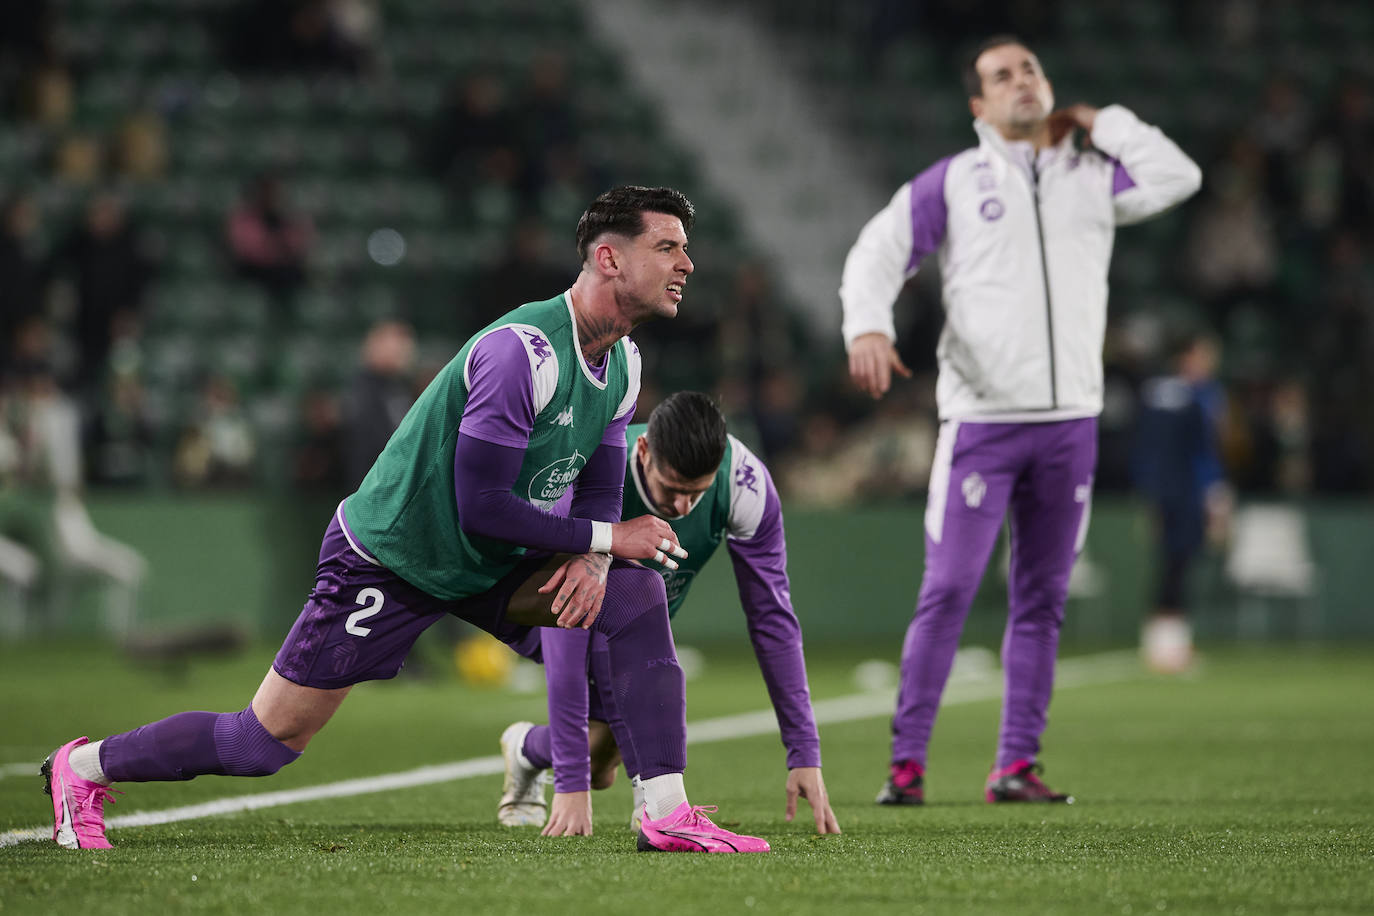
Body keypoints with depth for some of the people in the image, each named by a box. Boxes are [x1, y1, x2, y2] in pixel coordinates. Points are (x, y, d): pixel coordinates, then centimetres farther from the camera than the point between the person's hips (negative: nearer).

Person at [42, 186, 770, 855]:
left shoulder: (622, 364, 0)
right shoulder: (522, 351, -29)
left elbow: (600, 493, 7)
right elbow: (481, 505, -29)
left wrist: (590, 558, -15)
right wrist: (605, 538, -21)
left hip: (488, 567, 8)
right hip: (388, 562, -8)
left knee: (636, 590, -9)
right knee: (265, 743, -2)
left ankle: (667, 813, -10)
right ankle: (84, 768, 19)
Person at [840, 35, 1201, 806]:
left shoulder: (1094, 178, 11)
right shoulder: (952, 183, 5)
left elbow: (1177, 178, -3)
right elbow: (880, 251, 0)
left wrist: (1098, 124, 6)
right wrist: (868, 327, -18)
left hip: (1071, 419, 3)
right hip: (981, 417, -3)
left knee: (1043, 600, 5)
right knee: (949, 590, -9)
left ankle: (1017, 764, 10)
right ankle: (908, 759, -6)